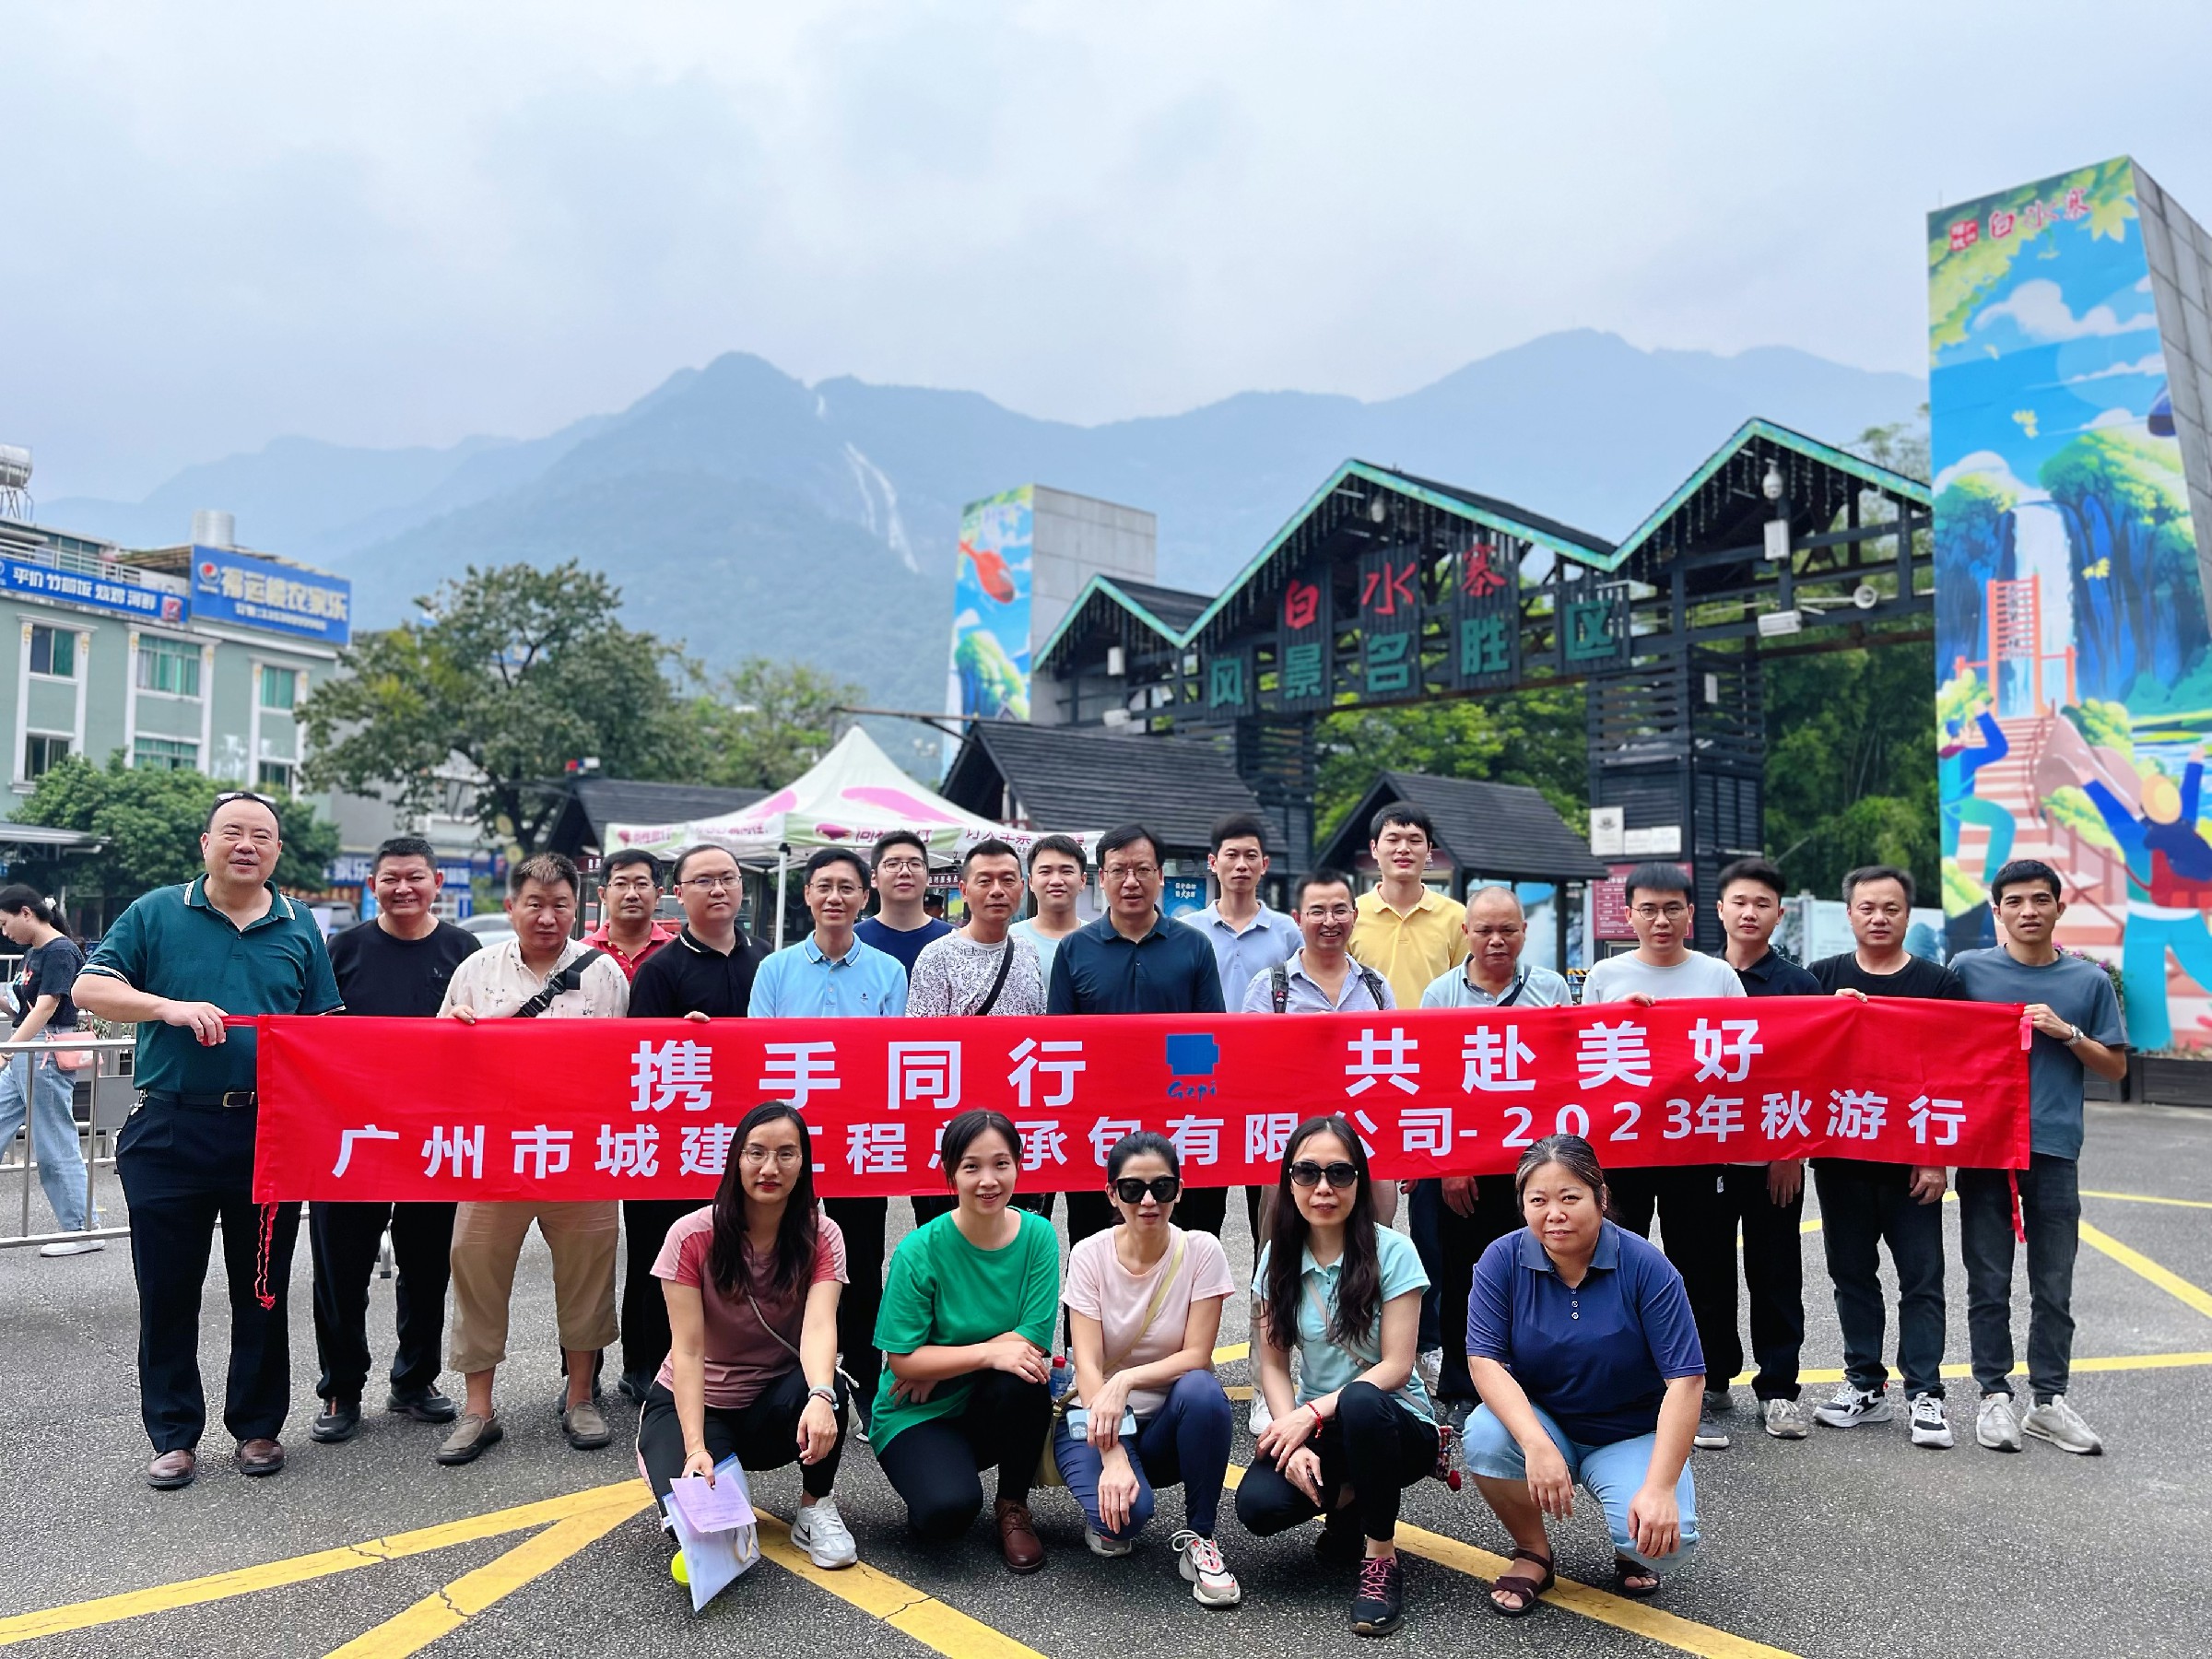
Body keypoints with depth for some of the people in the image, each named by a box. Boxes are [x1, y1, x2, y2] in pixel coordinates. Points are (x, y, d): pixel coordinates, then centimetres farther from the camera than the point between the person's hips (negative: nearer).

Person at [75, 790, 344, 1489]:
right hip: (169, 1132, -1)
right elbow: (89, 989, -2)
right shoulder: (156, 913, 3)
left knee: (263, 1291, 8)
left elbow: (325, 1028, 9)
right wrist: (170, 1008, -18)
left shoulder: (300, 928, 8)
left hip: (269, 1133, 1)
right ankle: (174, 1435, 20)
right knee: (167, 1291, 6)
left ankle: (258, 1425, 22)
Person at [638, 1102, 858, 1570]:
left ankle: (816, 1508, -5)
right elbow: (688, 1350, -20)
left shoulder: (821, 1237, -13)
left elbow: (819, 1325, -29)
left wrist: (820, 1397, -50)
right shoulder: (693, 1236, -17)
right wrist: (696, 1448, -31)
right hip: (694, 1402, 0)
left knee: (828, 1388, -34)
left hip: (775, 1405, 1)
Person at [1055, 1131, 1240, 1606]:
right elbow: (1087, 1366, -16)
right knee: (1123, 1509, -31)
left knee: (1202, 1390, -34)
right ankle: (1108, 1519, 9)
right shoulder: (1090, 1255, -10)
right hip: (1099, 1417, 0)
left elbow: (1196, 1356, -14)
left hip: (1170, 1421, 1)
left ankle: (1199, 1537, -12)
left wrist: (1127, 1379, -31)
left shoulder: (1201, 1251, -10)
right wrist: (1113, 1458, -29)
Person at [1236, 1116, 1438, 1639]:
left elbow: (1396, 1367, -15)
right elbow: (1272, 1365, -1)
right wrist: (1295, 1440, -19)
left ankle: (1382, 1561, -18)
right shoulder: (1278, 1259, 0)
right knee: (1259, 1505, -26)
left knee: (1360, 1401, -39)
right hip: (1315, 1426, 4)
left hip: (1395, 1421, -3)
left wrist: (1314, 1412, -25)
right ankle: (1349, 1502, 8)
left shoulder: (1392, 1252, -12)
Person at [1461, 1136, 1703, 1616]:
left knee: (1663, 1540, -28)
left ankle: (1629, 1549, 13)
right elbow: (1485, 1359, -19)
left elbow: (1685, 1380, -19)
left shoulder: (1646, 1267, -18)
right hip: (1541, 1423, 1)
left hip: (1630, 1435, -1)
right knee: (1485, 1434, -31)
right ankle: (1533, 1554, -1)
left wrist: (1660, 1488, -28)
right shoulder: (1502, 1261, -14)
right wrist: (1537, 1446, -34)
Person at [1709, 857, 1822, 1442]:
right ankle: (1712, 1379, 21)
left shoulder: (1799, 984, 1)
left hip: (1774, 1156, -1)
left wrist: (1794, 1150, -8)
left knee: (1776, 1273, 7)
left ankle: (1778, 1387, 18)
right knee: (1707, 1272, 8)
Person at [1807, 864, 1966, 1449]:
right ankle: (1864, 1384, 22)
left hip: (1911, 1161, -2)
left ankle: (1926, 1394, 11)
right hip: (1839, 1155, 2)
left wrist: (1938, 1158, -6)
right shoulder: (1822, 979, 6)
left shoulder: (1938, 983, 1)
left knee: (1922, 1280, 2)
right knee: (1851, 1274, 10)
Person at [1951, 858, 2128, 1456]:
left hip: (2055, 1150, 1)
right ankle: (1994, 1396, 17)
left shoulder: (2089, 980, 5)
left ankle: (2048, 1401, 20)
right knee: (1989, 1284, 6)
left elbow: (2115, 1067, 8)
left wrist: (2067, 1033, -7)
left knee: (2053, 1287, 9)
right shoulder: (1968, 970, 1)